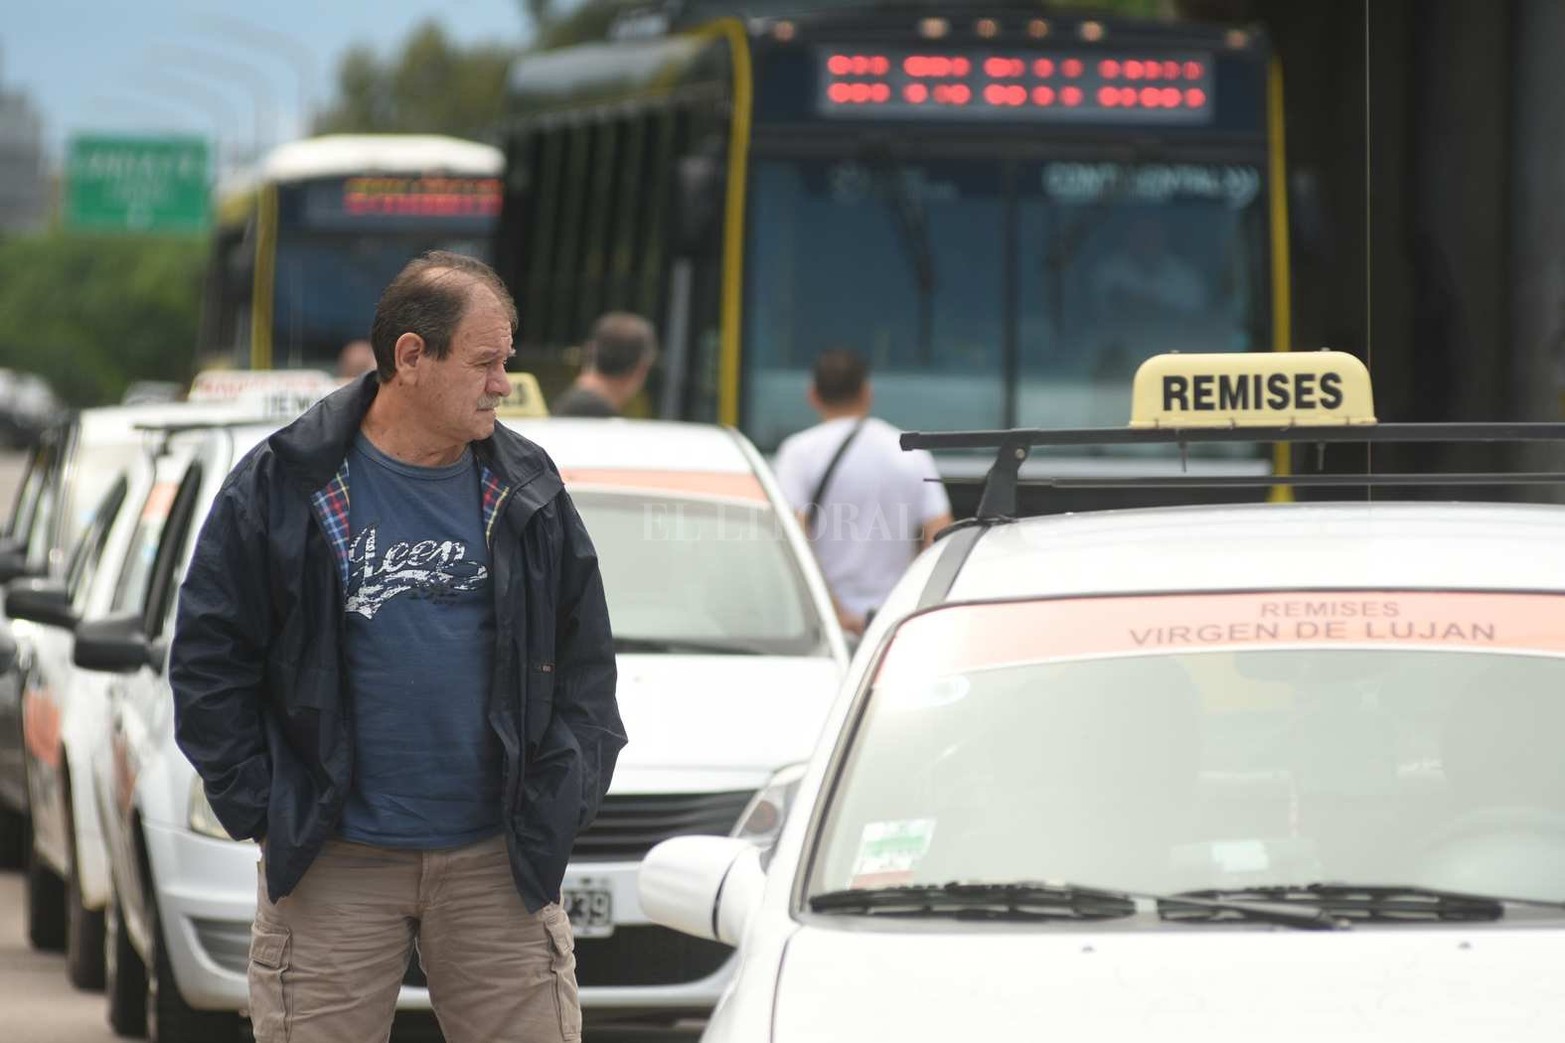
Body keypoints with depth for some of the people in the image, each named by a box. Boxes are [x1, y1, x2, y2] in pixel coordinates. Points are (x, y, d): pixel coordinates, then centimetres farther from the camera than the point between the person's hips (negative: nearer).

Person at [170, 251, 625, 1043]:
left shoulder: (527, 494, 7)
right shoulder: (282, 487, -3)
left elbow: (584, 659, 13)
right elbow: (209, 658, 0)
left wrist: (560, 797, 3)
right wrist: (258, 811, -4)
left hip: (497, 860, 2)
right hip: (333, 866, -2)